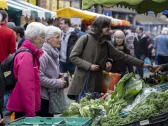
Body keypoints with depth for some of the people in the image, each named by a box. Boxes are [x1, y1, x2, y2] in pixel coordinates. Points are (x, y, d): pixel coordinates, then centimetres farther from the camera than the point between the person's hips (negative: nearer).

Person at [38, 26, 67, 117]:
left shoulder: (54, 53, 11)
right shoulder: (43, 55, -18)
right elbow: (39, 78, -25)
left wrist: (59, 76, 8)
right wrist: (57, 83, -17)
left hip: (52, 95, 9)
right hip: (43, 97, -9)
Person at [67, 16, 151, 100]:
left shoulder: (106, 45, 10)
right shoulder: (86, 38, -5)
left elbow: (122, 56, 11)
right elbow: (73, 57, -7)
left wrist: (142, 64, 7)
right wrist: (89, 66, -14)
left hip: (95, 85, 5)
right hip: (81, 83, -5)